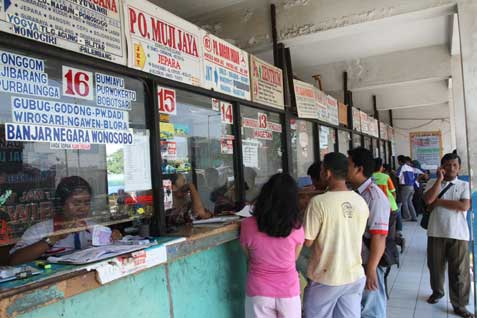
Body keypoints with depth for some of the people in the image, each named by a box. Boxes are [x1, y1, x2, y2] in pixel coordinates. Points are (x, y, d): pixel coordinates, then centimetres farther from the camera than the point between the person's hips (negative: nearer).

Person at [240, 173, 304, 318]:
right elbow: (294, 258, 1)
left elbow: (248, 255, 1)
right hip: (288, 291, 1)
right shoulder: (296, 226, -15)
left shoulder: (248, 225, -16)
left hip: (259, 291, 0)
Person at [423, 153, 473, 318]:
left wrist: (439, 201, -11)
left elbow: (464, 206, -13)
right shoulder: (433, 183, 5)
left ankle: (459, 305, 16)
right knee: (435, 266, 15)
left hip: (458, 234, -1)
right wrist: (439, 179, -12)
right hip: (436, 232, 1)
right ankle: (437, 292, 39)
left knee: (459, 270, 3)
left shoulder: (464, 185, 3)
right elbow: (428, 200, -14)